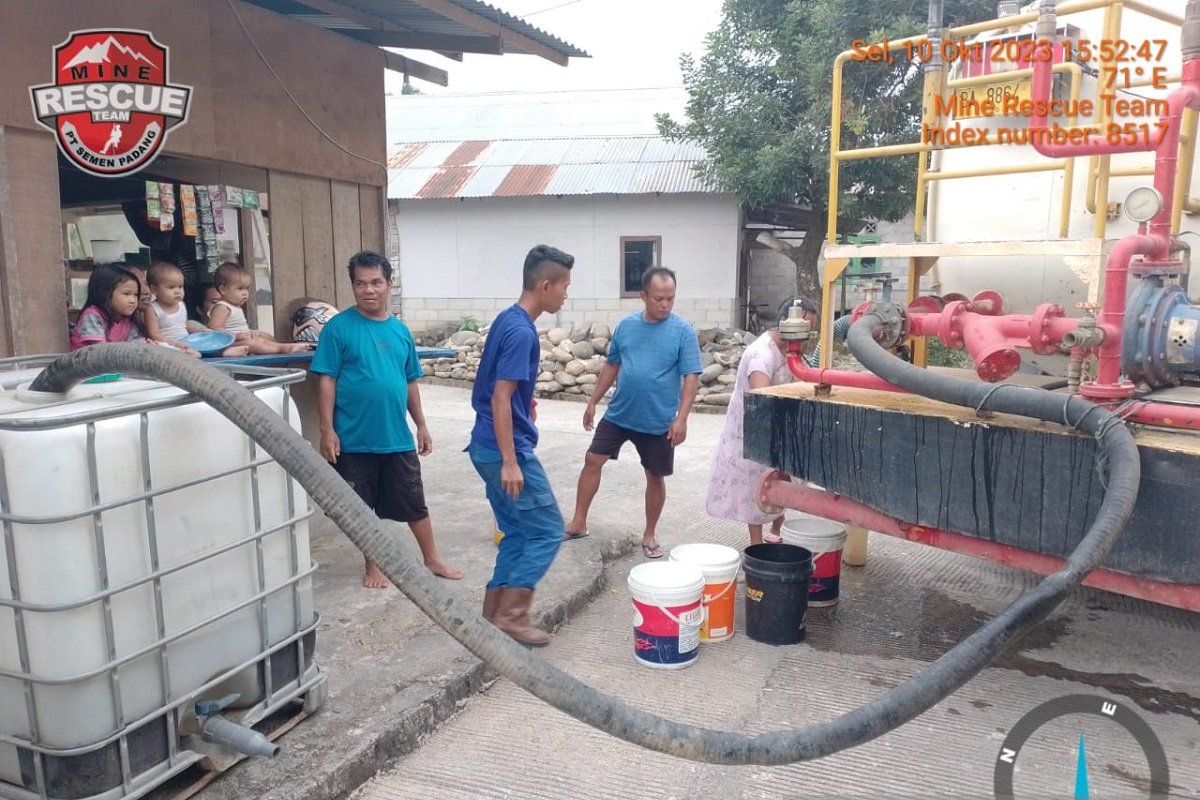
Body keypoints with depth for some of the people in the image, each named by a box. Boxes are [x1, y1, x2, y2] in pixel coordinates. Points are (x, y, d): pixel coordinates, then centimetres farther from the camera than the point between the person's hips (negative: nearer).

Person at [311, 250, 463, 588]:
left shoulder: (400, 330, 6)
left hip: (398, 437, 3)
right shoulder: (338, 328, -7)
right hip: (355, 439, -3)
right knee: (361, 506, 11)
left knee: (414, 503, 13)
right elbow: (326, 381, -8)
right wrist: (328, 430, -13)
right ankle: (373, 565, 29)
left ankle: (432, 559, 29)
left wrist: (421, 425, 13)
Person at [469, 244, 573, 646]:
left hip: (490, 447, 10)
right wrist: (510, 462, -23)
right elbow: (500, 399, -22)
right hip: (506, 450, -10)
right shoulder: (521, 331, -18)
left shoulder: (508, 320, 11)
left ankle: (494, 614, 20)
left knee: (517, 534, 15)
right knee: (548, 531, -1)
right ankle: (511, 615, 4)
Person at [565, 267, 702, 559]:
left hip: (658, 422, -3)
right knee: (593, 461, 5)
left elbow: (691, 377, -12)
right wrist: (593, 402, 11)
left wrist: (681, 418, -21)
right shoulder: (626, 325, 1)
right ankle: (578, 523, 19)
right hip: (618, 414, 3)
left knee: (655, 477, 9)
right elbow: (612, 366, 10)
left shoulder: (683, 332, -10)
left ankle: (650, 534, 27)